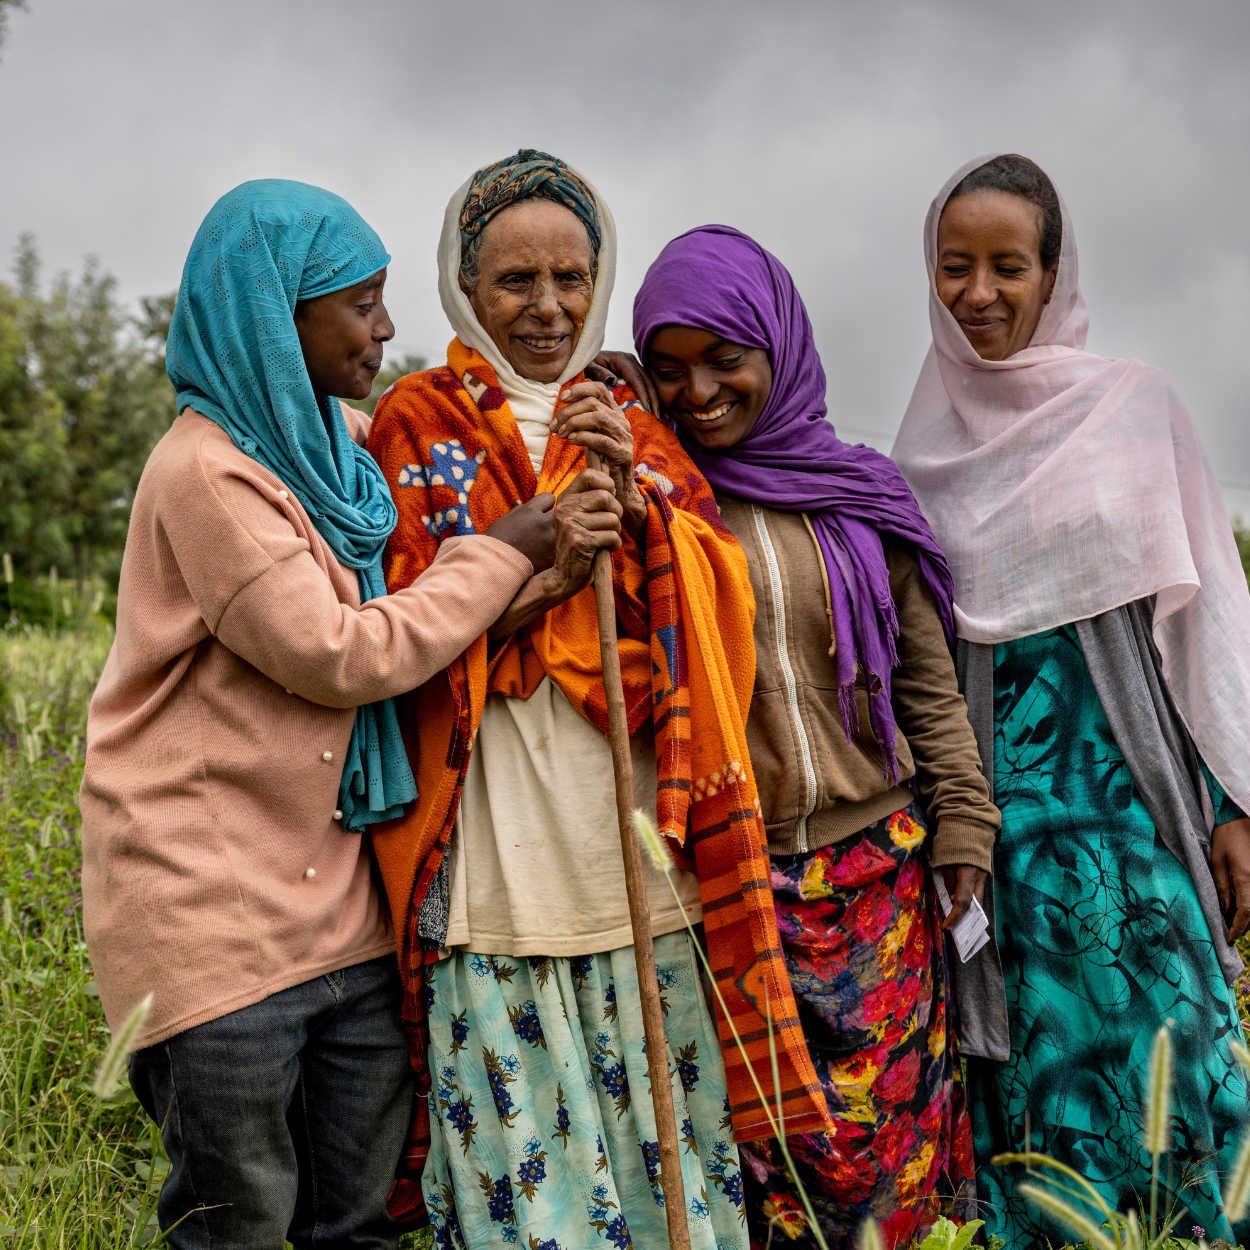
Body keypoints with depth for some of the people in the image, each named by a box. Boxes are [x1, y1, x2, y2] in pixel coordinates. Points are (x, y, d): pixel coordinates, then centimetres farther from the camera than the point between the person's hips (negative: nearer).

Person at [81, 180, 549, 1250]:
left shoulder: (338, 440, 11)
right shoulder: (208, 470, -16)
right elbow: (341, 656, -18)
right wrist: (502, 555, -10)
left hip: (338, 898, 8)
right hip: (211, 908, -8)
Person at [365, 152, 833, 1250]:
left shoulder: (634, 427, 15)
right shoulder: (421, 423, 5)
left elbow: (719, 610, 4)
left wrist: (635, 494, -12)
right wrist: (542, 563, -16)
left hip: (643, 853, 3)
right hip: (498, 861, -3)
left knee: (666, 1123, 9)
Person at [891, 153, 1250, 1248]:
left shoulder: (1136, 405, 1)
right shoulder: (929, 438, 7)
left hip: (1127, 776, -2)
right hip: (989, 781, 2)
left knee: (1160, 1039, -2)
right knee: (1024, 1050, 6)